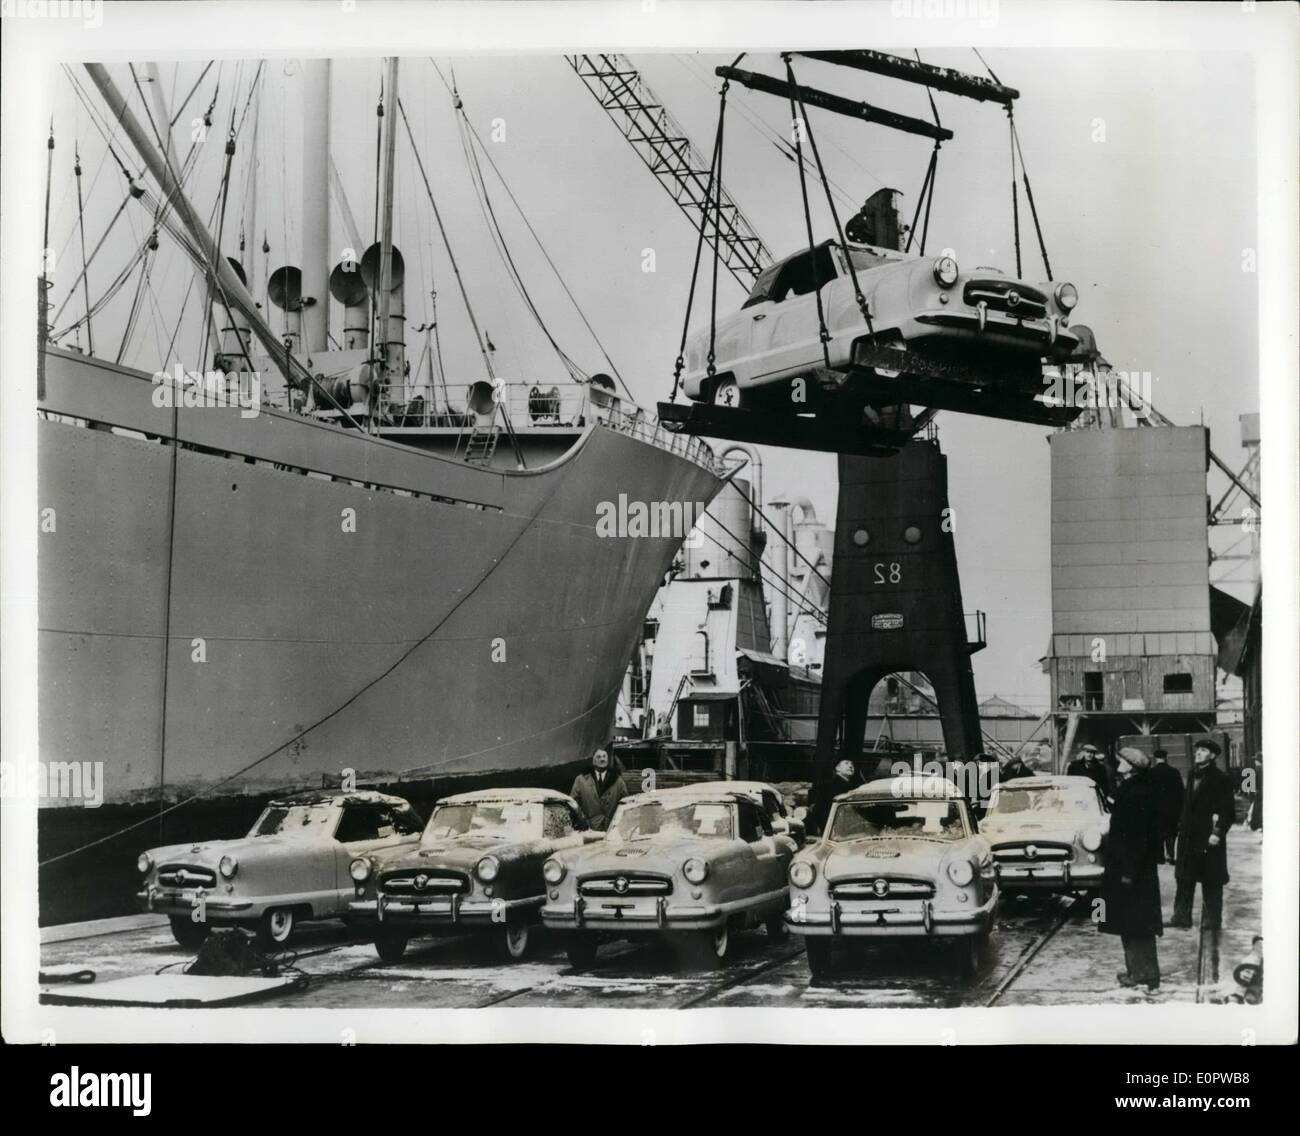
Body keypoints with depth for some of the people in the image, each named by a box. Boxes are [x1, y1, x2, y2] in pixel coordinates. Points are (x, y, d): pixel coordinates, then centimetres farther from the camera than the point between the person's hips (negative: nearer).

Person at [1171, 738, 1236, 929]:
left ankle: (1211, 920, 6)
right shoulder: (1193, 775, 14)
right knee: (1184, 878, 9)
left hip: (1209, 838, -7)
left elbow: (1228, 811, -11)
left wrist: (1218, 832, -18)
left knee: (1211, 881, 0)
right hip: (1189, 836, 7)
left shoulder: (1221, 779, -9)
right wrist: (1182, 826, 13)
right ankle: (1181, 916, 15)